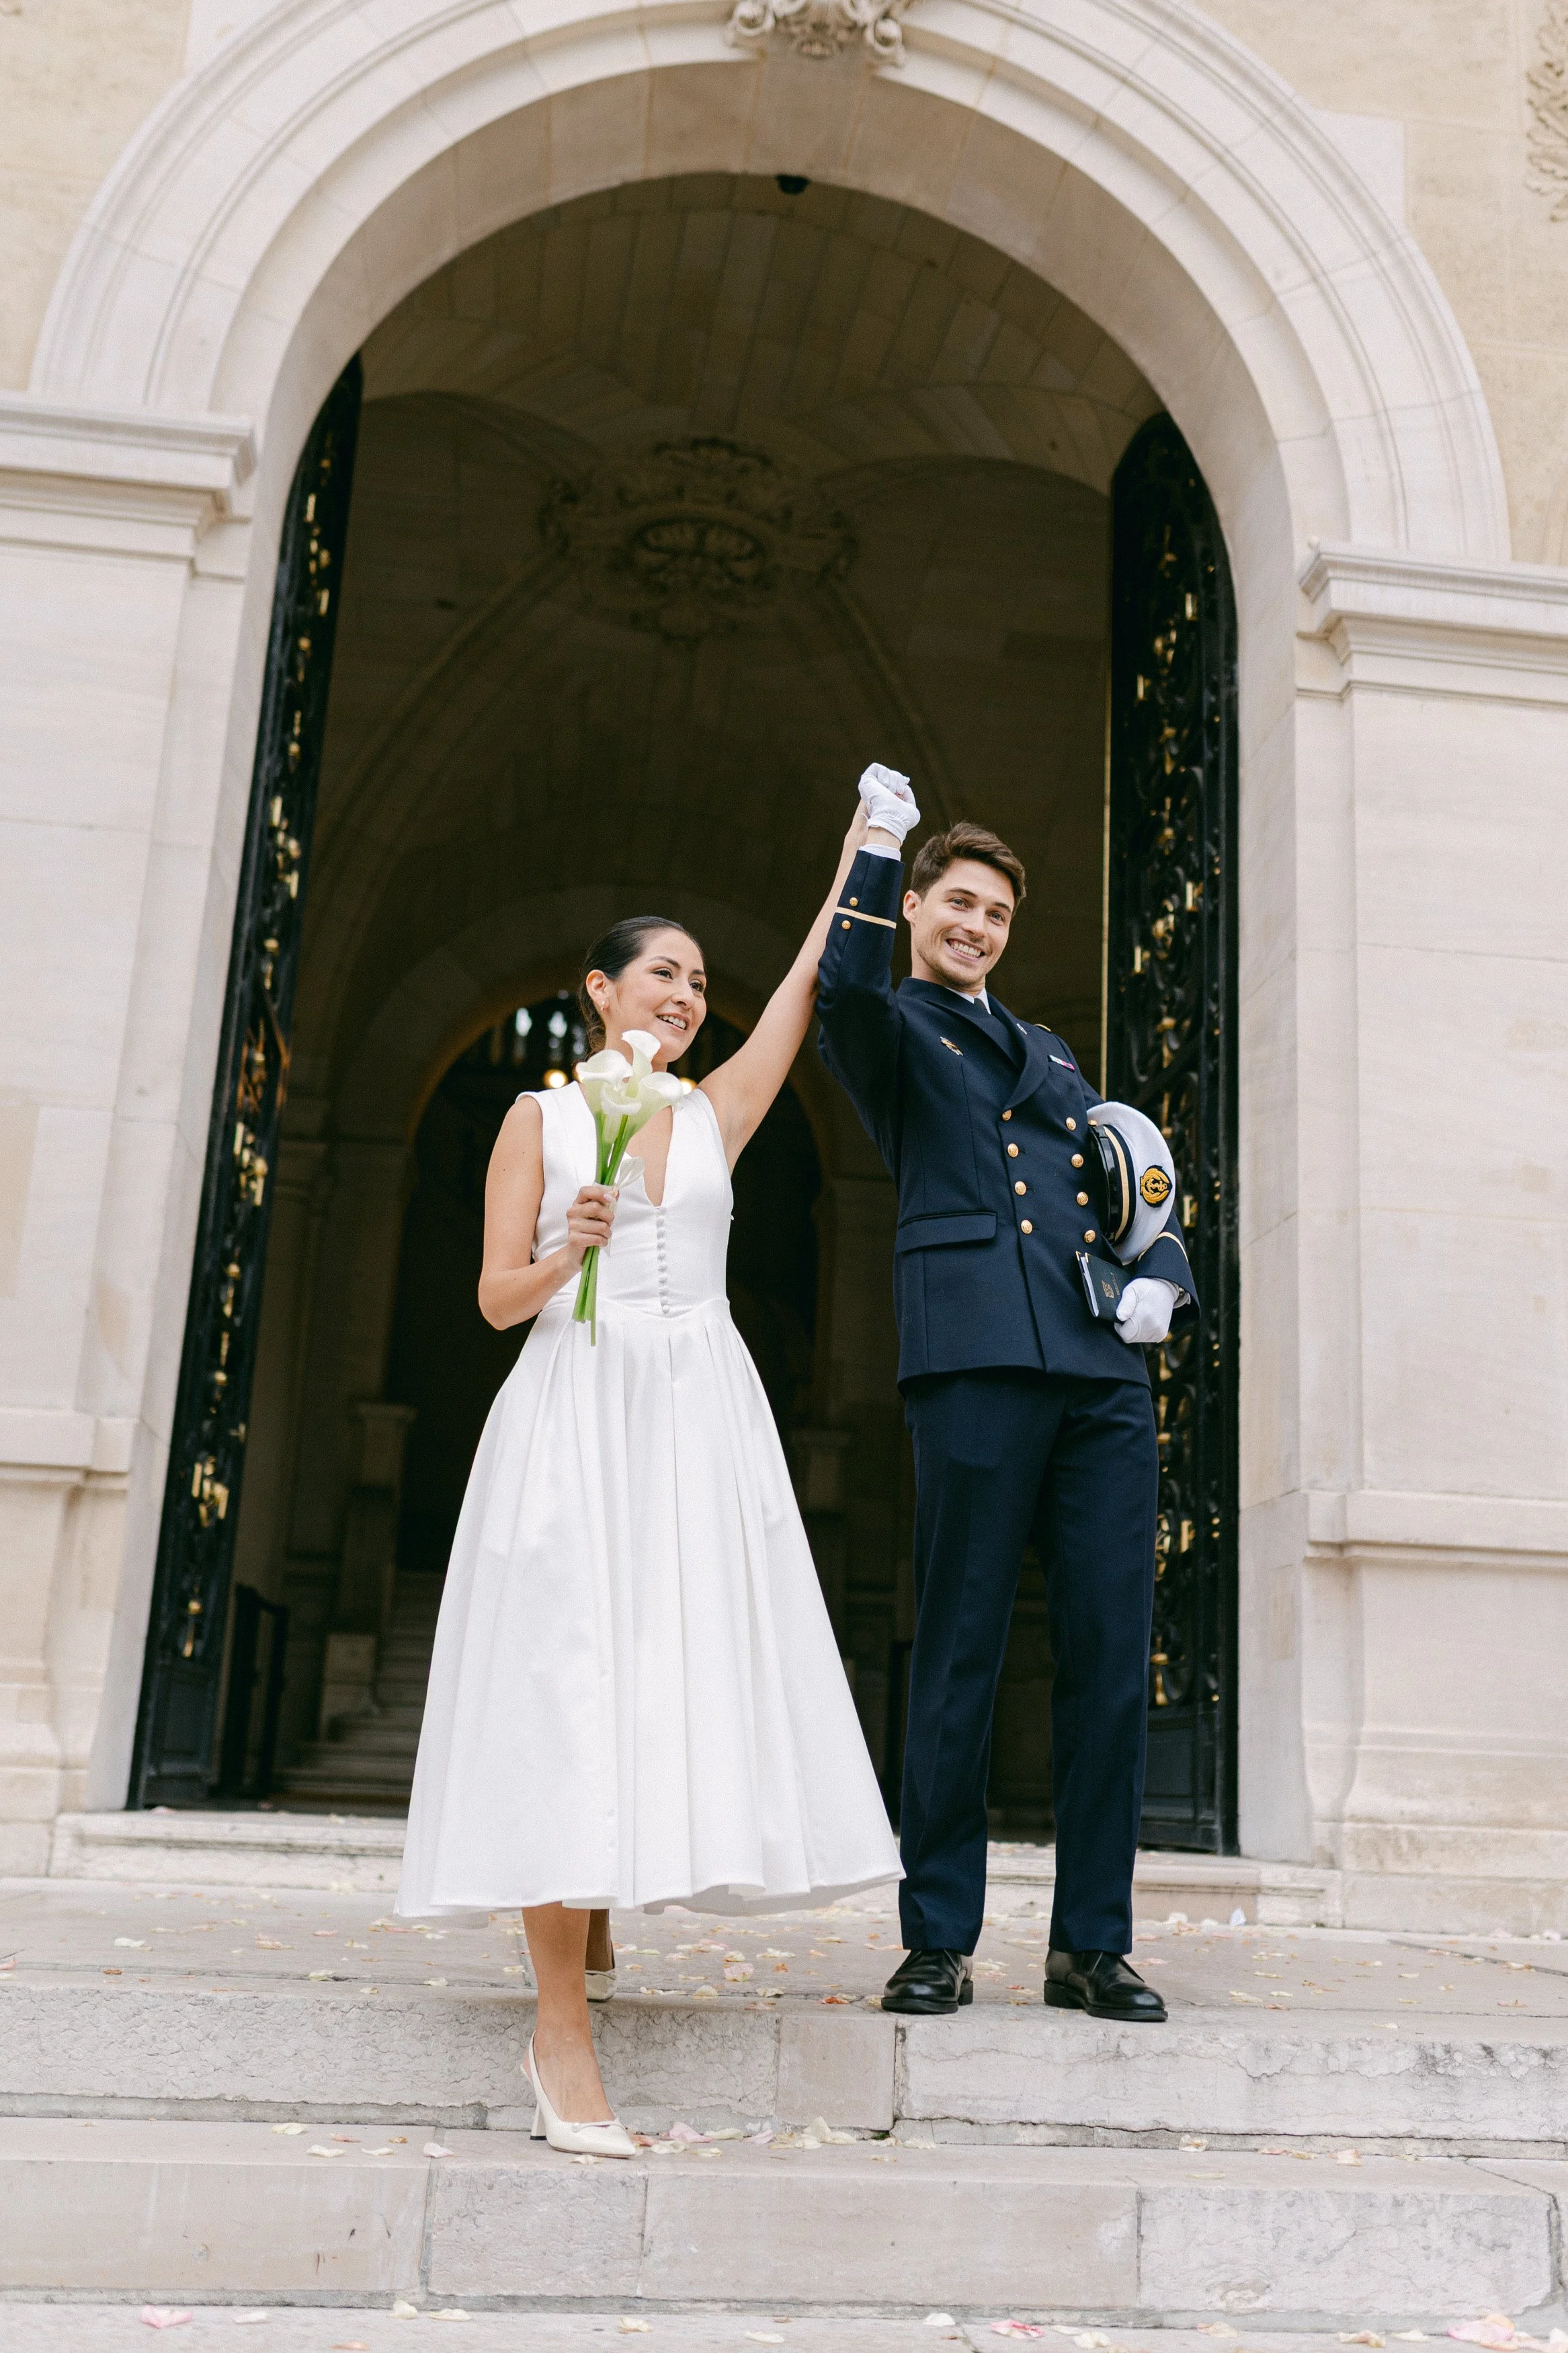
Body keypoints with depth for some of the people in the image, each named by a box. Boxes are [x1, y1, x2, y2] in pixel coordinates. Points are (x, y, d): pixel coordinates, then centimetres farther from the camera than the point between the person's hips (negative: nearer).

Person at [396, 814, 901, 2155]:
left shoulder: (715, 1116, 15)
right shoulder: (542, 1116, 7)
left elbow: (802, 996, 10)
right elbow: (499, 1299, 2)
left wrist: (853, 868, 10)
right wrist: (568, 1251, -17)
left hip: (701, 1418, 4)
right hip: (577, 1414, -3)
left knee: (681, 1674, 2)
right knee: (565, 1685, -9)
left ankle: (588, 1918, 28)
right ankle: (562, 2032, -6)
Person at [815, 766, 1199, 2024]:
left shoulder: (1050, 1053, 30)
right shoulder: (891, 1029, 13)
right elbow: (847, 986, -12)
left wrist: (1160, 1275, 9)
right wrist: (878, 847, -17)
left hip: (1105, 1368, 5)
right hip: (978, 1354, -5)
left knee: (1112, 1656, 2)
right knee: (959, 1655, -3)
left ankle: (1093, 1942, 12)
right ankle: (939, 1941, 8)